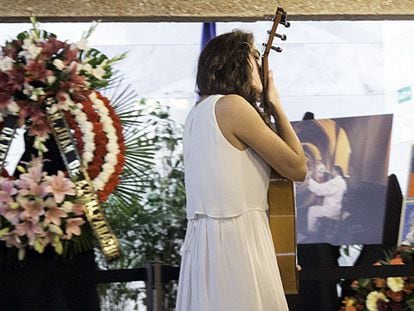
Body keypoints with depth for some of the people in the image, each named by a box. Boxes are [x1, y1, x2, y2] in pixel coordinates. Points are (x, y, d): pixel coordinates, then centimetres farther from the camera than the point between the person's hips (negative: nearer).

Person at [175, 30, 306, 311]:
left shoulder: (199, 112, 17)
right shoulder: (232, 105, -10)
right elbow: (297, 167, -5)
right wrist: (276, 105, 4)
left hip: (205, 238, 9)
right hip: (235, 238, -9)